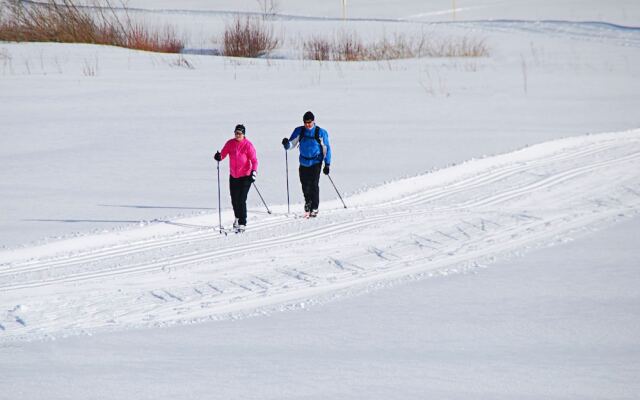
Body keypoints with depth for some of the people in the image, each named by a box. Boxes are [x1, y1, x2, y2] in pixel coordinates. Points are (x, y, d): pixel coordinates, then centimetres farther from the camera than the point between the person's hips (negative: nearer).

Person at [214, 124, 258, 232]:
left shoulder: (248, 145, -10)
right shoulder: (230, 143, 0)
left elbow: (254, 160, -10)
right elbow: (223, 154, 0)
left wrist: (254, 171, -25)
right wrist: (219, 157, -24)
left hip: (245, 176, -4)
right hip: (233, 176, 4)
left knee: (241, 200, -12)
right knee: (234, 200, 11)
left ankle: (242, 224, -6)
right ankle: (238, 217, 38)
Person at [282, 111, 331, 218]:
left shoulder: (321, 133, -4)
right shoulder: (299, 131, 3)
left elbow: (326, 149, 1)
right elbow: (292, 143, 2)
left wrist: (327, 164, -3)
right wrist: (287, 144, -22)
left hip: (316, 162, -3)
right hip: (304, 163, 3)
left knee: (314, 185, -10)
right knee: (305, 184, 6)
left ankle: (314, 208, -2)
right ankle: (308, 202, 31)